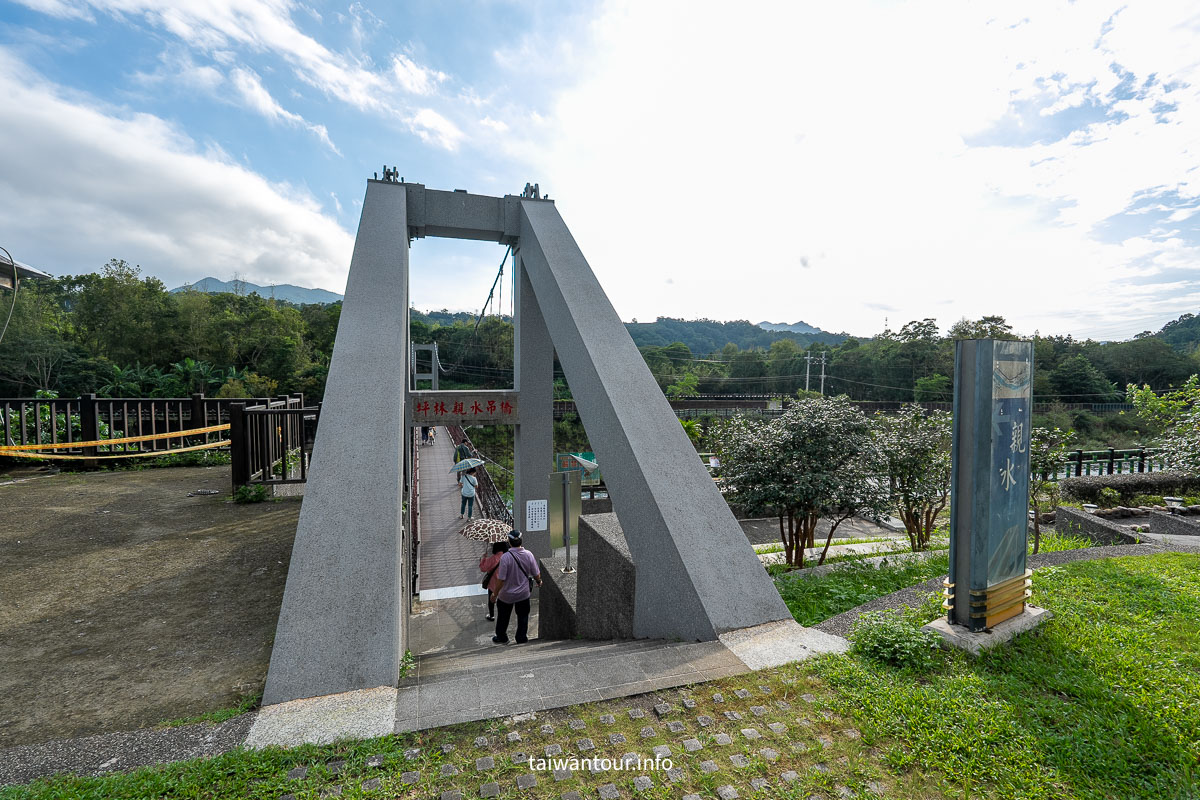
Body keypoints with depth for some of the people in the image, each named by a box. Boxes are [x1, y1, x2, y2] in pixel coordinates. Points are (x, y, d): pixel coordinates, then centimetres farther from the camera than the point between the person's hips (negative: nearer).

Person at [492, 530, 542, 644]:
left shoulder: (505, 557, -26)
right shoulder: (528, 554, -15)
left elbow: (501, 580, -22)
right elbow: (536, 574, -5)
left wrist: (495, 594, -7)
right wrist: (539, 581, 17)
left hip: (507, 594, -2)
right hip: (524, 593, 2)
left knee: (503, 616, 22)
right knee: (523, 616, 22)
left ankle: (501, 638, 38)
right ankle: (522, 638, 32)